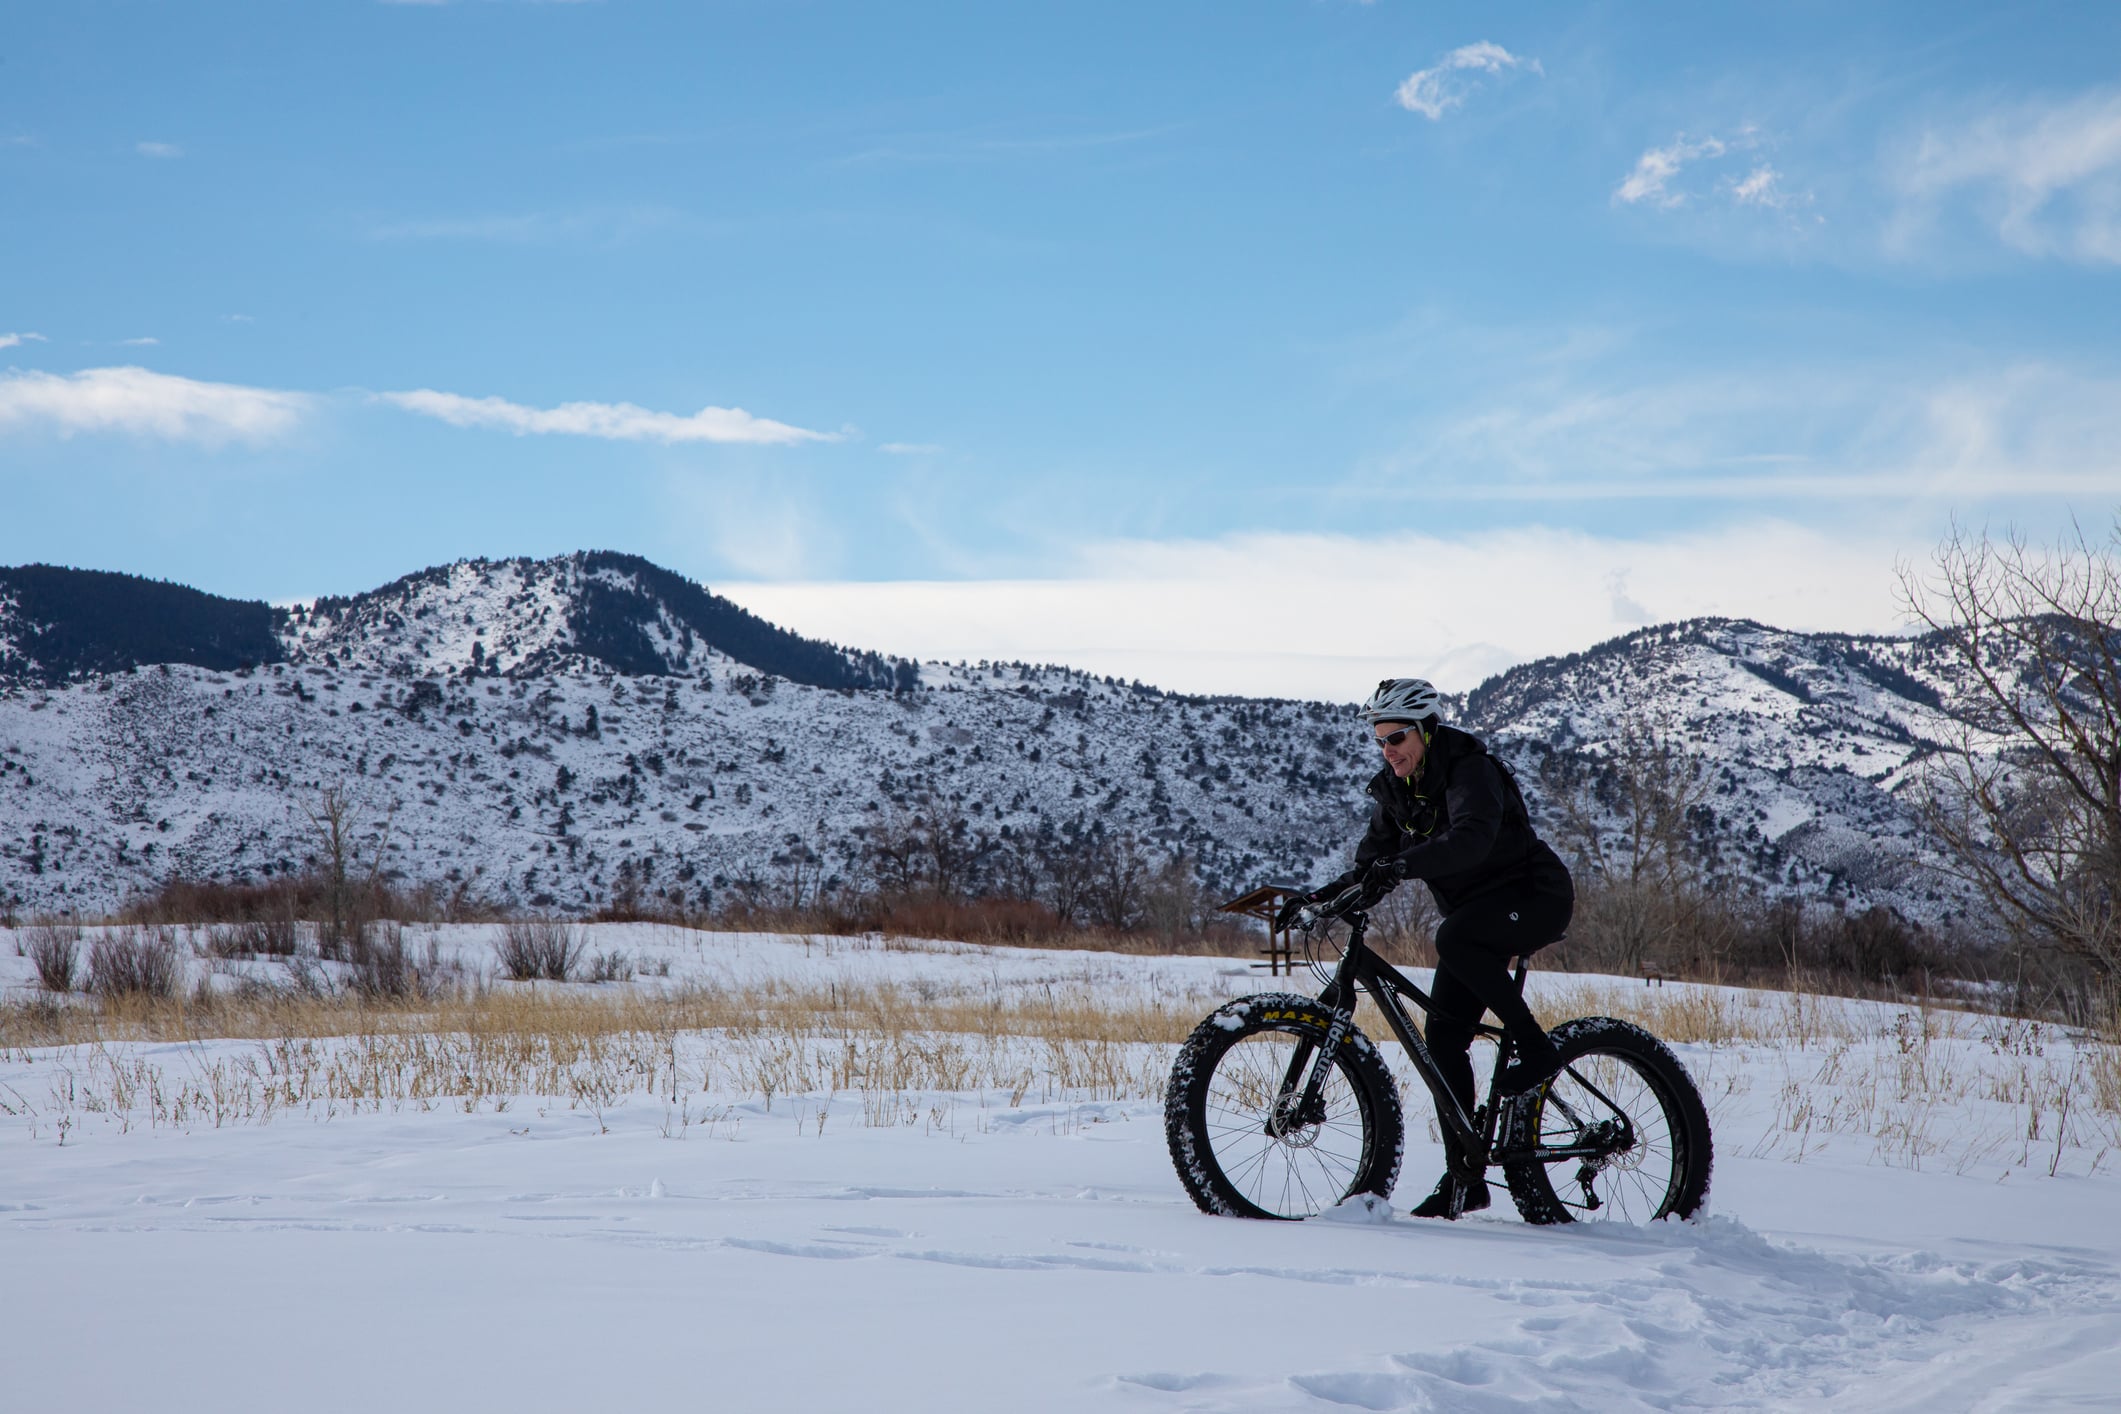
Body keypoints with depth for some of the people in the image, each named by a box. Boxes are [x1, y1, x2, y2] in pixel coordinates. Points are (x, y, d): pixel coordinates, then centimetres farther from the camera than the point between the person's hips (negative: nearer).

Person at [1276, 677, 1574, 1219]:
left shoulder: (1471, 770, -21)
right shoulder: (1395, 788, 4)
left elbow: (1471, 838, -39)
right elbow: (1373, 861, 3)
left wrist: (1403, 864, -52)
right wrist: (1322, 894, -14)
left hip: (1537, 898, -8)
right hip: (1475, 914, 8)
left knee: (1454, 937, -37)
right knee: (1443, 1033, -4)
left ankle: (1536, 1048, -22)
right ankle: (1465, 1177, 2)